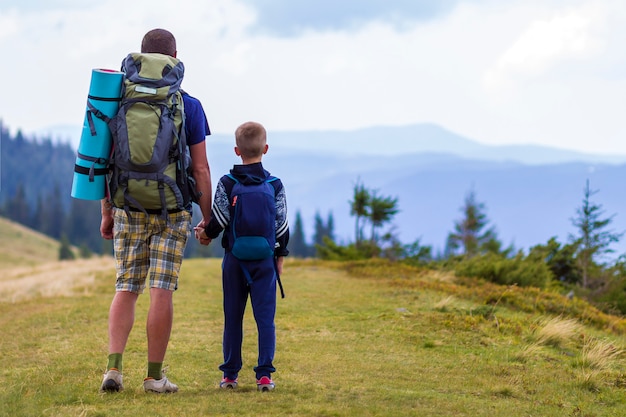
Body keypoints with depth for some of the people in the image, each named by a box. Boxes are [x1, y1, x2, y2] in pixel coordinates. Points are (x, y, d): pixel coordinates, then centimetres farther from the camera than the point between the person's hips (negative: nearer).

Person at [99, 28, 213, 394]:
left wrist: (106, 213, 11)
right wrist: (208, 219, 3)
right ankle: (154, 376, 3)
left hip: (130, 209, 2)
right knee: (162, 291, 0)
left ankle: (114, 367, -7)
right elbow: (201, 168, -5)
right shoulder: (189, 106, -4)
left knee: (126, 290, 8)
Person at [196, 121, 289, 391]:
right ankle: (264, 374, -4)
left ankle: (230, 374, 10)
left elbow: (219, 220, -6)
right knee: (265, 318, 1)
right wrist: (280, 257, 14)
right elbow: (281, 225, 1)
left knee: (233, 318, 7)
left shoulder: (227, 184, -3)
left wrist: (206, 234, 14)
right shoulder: (275, 186, -1)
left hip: (234, 259, 0)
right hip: (265, 260, 0)